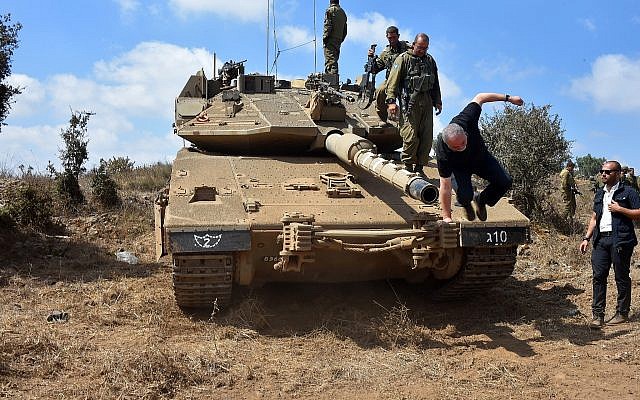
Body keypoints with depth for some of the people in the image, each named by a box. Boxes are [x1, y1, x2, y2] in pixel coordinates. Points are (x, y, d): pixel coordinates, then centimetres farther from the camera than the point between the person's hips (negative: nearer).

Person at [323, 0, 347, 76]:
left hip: (330, 40, -7)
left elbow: (328, 26, -13)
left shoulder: (330, 10, -3)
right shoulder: (343, 12, 20)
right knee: (334, 61, 11)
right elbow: (345, 30, 20)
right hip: (338, 41, 8)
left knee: (330, 61, -14)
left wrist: (325, 38, -11)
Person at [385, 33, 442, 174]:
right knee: (411, 137, -12)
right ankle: (408, 167, -1)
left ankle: (419, 167, 11)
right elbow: (393, 81, -6)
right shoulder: (403, 58, 0)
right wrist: (391, 101, -16)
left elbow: (436, 84, 26)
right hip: (410, 103, -6)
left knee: (427, 137, 2)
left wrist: (438, 102, 22)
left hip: (427, 102, 6)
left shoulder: (430, 60, 18)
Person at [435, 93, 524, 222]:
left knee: (505, 182, -13)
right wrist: (446, 217, -33)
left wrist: (508, 98, -11)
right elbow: (445, 186, -35)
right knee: (465, 195, -27)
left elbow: (479, 97, -18)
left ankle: (481, 200, 17)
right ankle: (466, 204, 13)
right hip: (461, 167, -3)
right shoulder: (443, 154, -41)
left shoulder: (465, 120, -38)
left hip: (482, 157, 3)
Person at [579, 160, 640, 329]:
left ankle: (622, 313, 15)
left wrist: (620, 209, -14)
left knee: (622, 277, 3)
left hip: (620, 240, -5)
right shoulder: (599, 194, 18)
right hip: (601, 239, 6)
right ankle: (598, 315, 3)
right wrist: (586, 238, 13)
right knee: (598, 276, 0)